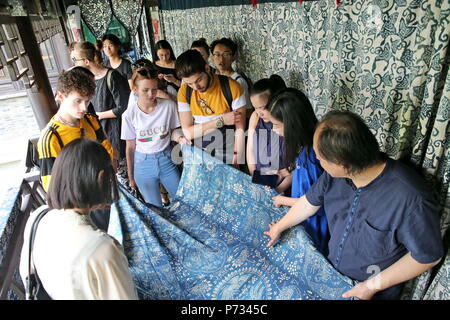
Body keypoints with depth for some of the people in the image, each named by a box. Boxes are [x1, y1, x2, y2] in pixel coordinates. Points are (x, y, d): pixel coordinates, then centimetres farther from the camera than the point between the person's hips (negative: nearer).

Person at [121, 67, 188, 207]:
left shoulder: (169, 105, -11)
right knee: (155, 208, 7)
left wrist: (179, 137, -20)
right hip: (143, 163, -1)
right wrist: (131, 177, 6)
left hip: (165, 159, 1)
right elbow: (130, 147, -1)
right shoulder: (129, 115, -10)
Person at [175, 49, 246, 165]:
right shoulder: (184, 91, -8)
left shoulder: (231, 87, -15)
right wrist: (221, 121, -20)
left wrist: (236, 162, -16)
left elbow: (240, 129, -12)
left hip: (227, 157, -2)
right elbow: (188, 133, -12)